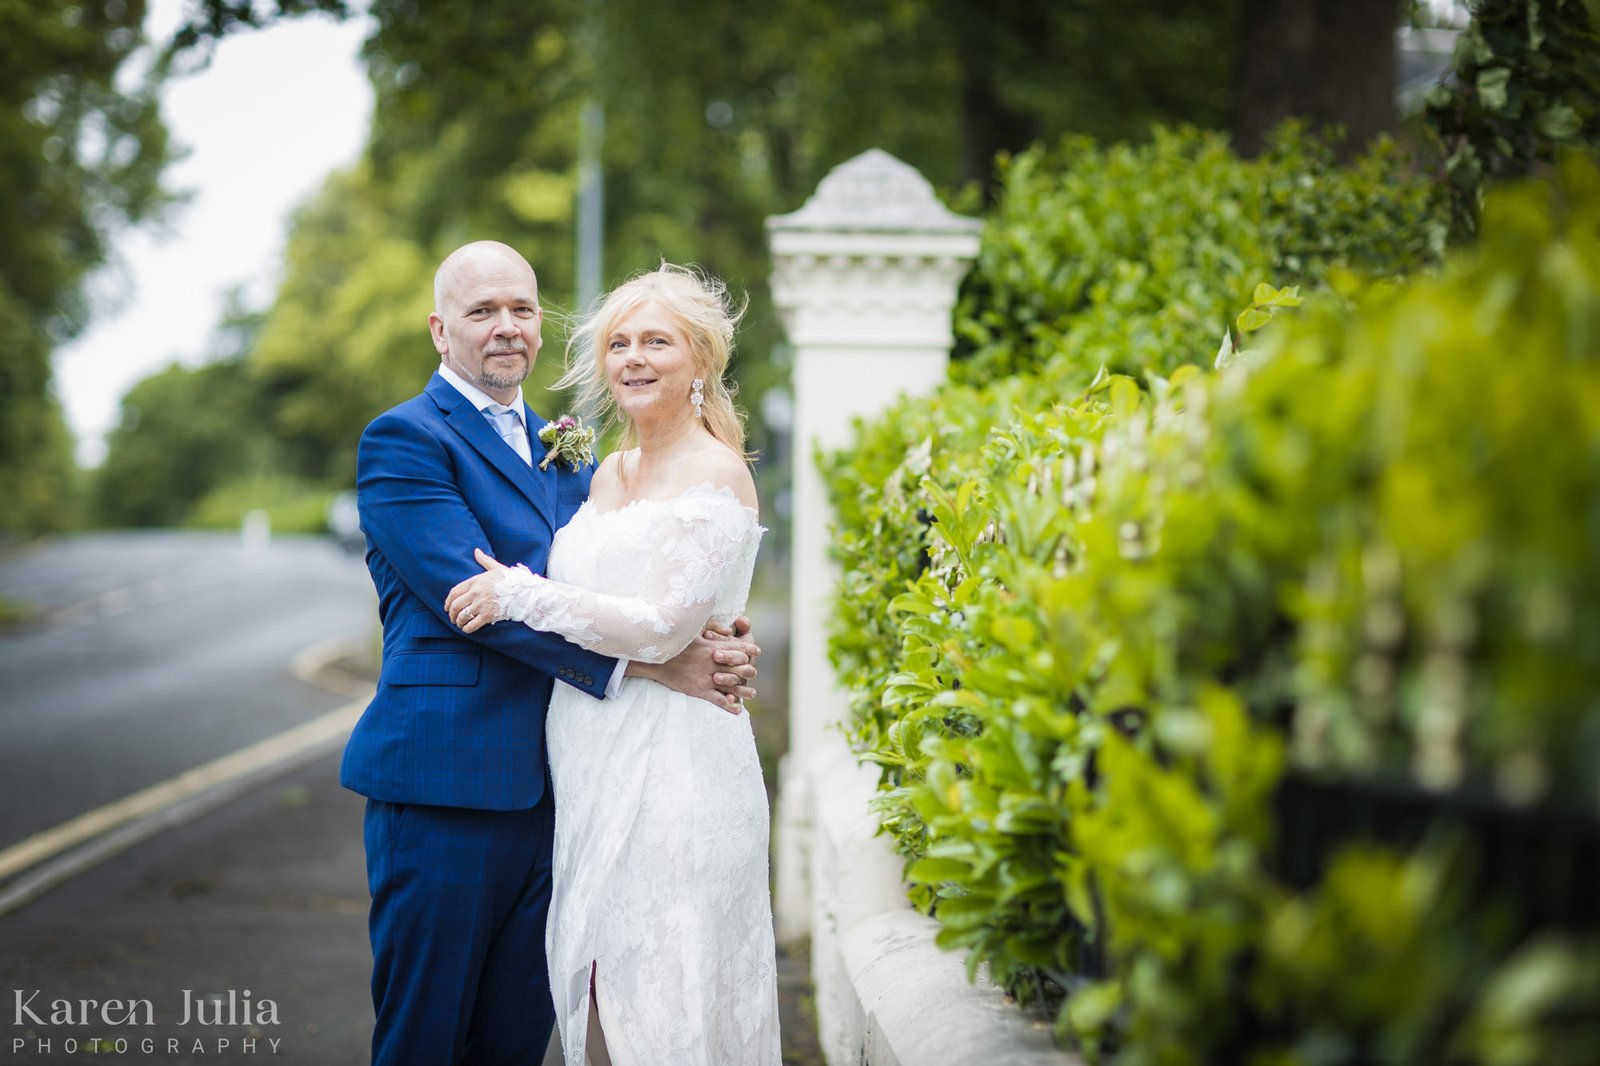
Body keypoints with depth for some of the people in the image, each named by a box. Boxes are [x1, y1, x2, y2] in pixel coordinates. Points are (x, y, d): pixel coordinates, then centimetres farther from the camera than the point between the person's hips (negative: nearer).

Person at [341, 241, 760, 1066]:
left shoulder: (564, 451, 18)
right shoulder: (402, 440, -6)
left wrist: (714, 639, -10)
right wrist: (645, 662, -22)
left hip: (550, 787, 7)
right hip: (446, 780, -7)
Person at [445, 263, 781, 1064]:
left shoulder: (714, 477, -10)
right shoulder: (608, 473, 15)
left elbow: (659, 629, -16)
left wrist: (517, 593, -12)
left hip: (672, 766, -8)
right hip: (596, 768, 8)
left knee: (665, 999, -4)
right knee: (599, 991, 10)